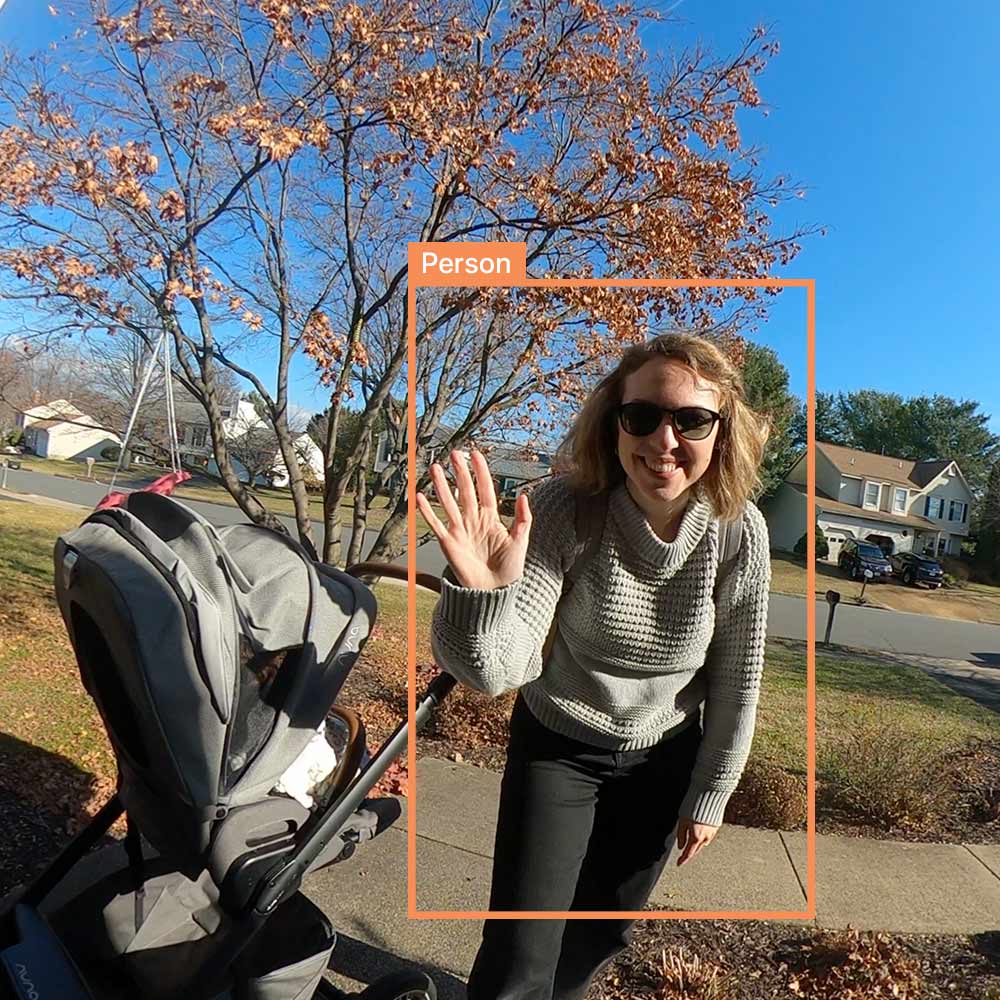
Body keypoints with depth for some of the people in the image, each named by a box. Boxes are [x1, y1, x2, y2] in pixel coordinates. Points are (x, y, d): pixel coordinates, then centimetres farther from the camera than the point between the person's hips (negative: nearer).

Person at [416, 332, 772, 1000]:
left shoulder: (740, 532, -21)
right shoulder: (565, 510, -28)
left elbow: (737, 681, -7)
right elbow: (498, 667, -35)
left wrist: (710, 795, 1)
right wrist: (479, 594, -56)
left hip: (664, 755, 3)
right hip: (557, 745, -2)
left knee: (606, 932, 24)